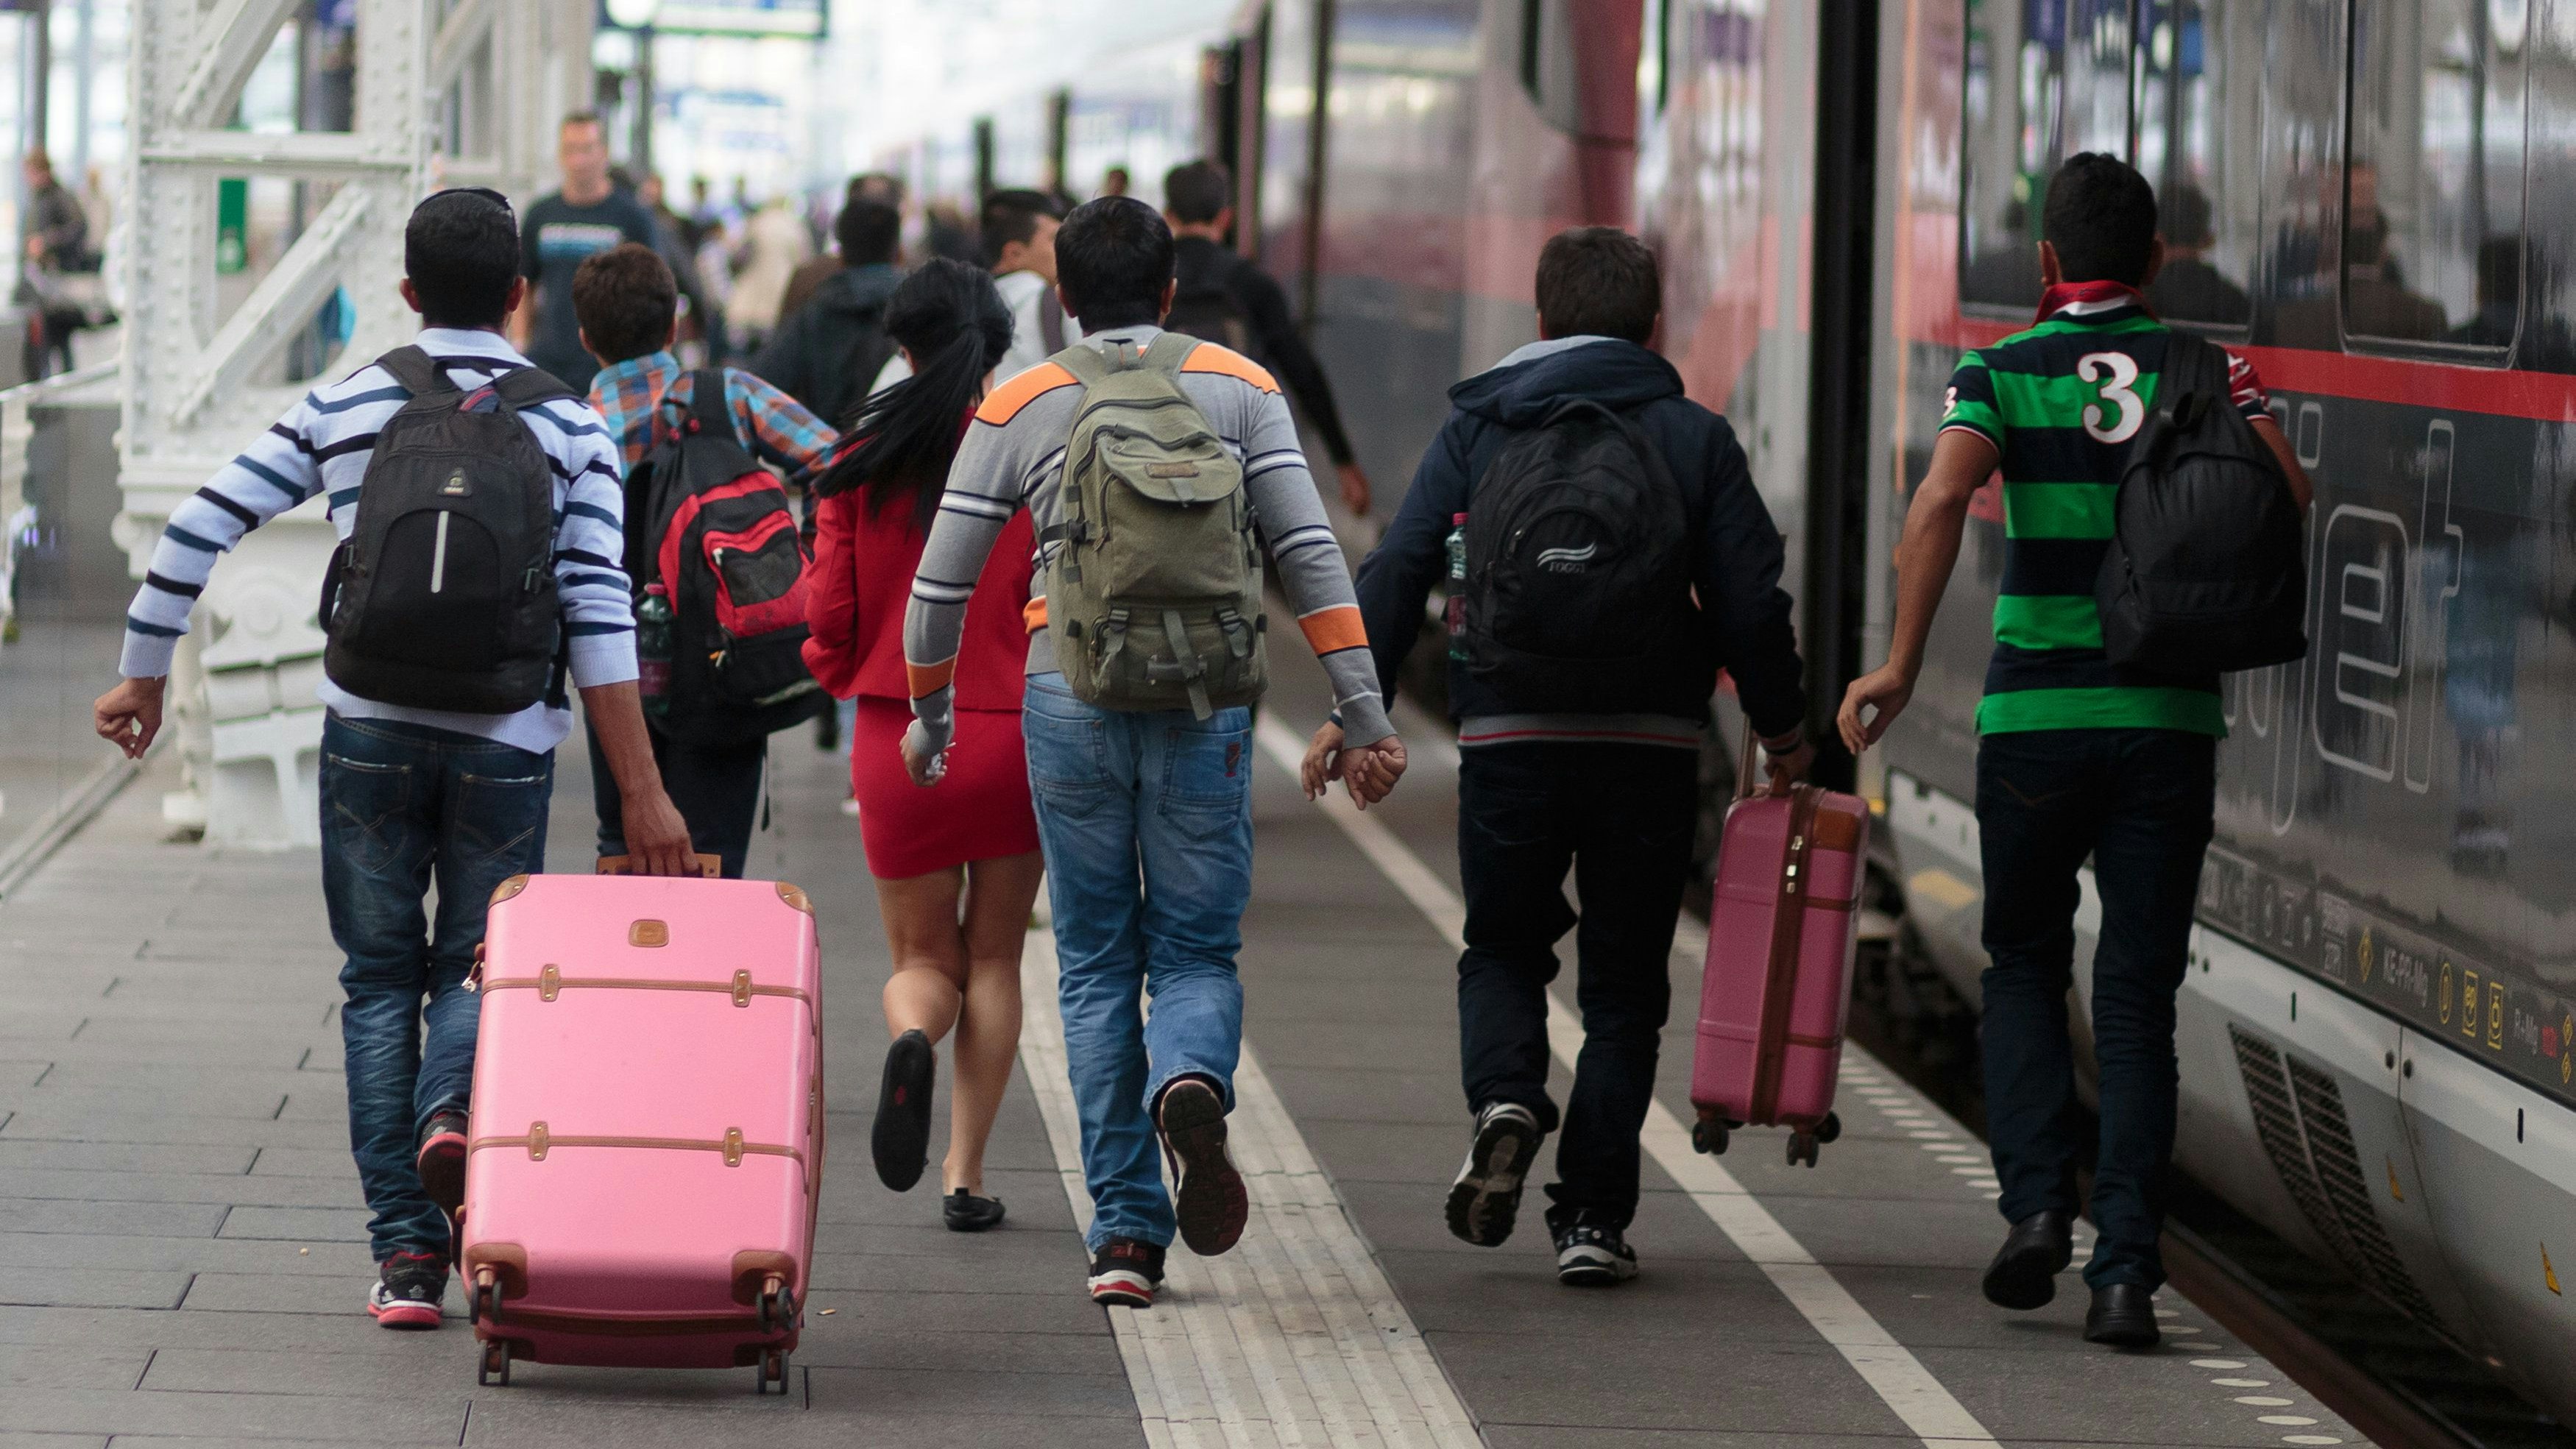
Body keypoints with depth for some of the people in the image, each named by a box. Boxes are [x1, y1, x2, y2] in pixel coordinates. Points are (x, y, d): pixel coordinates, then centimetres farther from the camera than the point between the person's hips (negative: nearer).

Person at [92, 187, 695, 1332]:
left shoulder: (343, 409, 5)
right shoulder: (569, 430, 1)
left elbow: (198, 529, 2)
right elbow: (597, 615, -7)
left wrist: (143, 678, 14)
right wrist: (642, 792, -8)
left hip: (370, 728, 1)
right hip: (505, 741, -1)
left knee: (381, 979, 11)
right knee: (478, 967, 14)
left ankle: (406, 1253, 4)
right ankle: (453, 1113, -20)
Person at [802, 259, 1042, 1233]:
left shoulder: (864, 464, -3)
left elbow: (830, 618, -2)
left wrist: (841, 675, 20)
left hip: (898, 739, 0)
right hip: (1015, 733, 0)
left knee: (924, 960, 14)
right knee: (994, 958, 15)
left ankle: (912, 1036, -22)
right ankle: (965, 1173, 11)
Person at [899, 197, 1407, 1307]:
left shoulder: (1020, 407, 6)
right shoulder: (1239, 391, 7)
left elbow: (941, 584, 7)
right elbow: (1310, 556, -2)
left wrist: (929, 718, 21)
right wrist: (1363, 718, -2)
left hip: (1069, 698, 0)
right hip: (1202, 704, 0)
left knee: (1098, 966, 9)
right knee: (1197, 951, 8)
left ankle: (1127, 1232, 4)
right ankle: (1191, 1087, -27)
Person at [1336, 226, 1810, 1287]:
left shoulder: (1477, 430, 6)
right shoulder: (1694, 438, 6)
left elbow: (1398, 572, 0)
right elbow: (1751, 597, 3)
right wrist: (1783, 730, 14)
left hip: (1510, 735, 0)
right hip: (1651, 743, 0)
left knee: (1503, 948, 18)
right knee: (1623, 981, 10)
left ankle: (1504, 1101, -12)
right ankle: (1592, 1218, 3)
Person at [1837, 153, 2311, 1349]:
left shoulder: (2001, 373, 0)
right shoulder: (2207, 371, 5)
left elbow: (1940, 503, -18)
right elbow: (2286, 493, -10)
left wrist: (1900, 666, -16)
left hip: (2035, 714, -1)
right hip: (2171, 715, 1)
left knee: (2023, 970, 18)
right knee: (2138, 1000, 5)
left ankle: (2037, 1201, -1)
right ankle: (2125, 1269, -4)